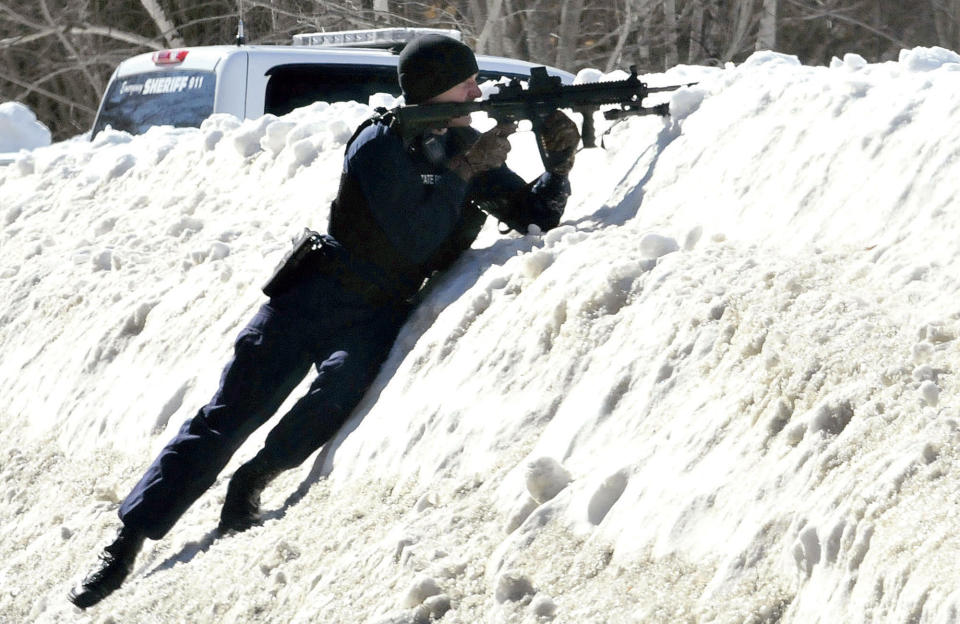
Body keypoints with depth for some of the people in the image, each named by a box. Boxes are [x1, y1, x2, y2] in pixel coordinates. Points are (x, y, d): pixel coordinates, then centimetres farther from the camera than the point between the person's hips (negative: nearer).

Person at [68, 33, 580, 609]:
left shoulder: (473, 150, 6)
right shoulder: (381, 144, -11)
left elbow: (535, 217, 7)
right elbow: (414, 237, -20)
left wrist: (560, 163, -9)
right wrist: (461, 171, -20)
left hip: (380, 317, 3)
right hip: (318, 297, -3)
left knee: (343, 385, -32)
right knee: (227, 415, -9)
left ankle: (253, 480, -10)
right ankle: (127, 543, -8)